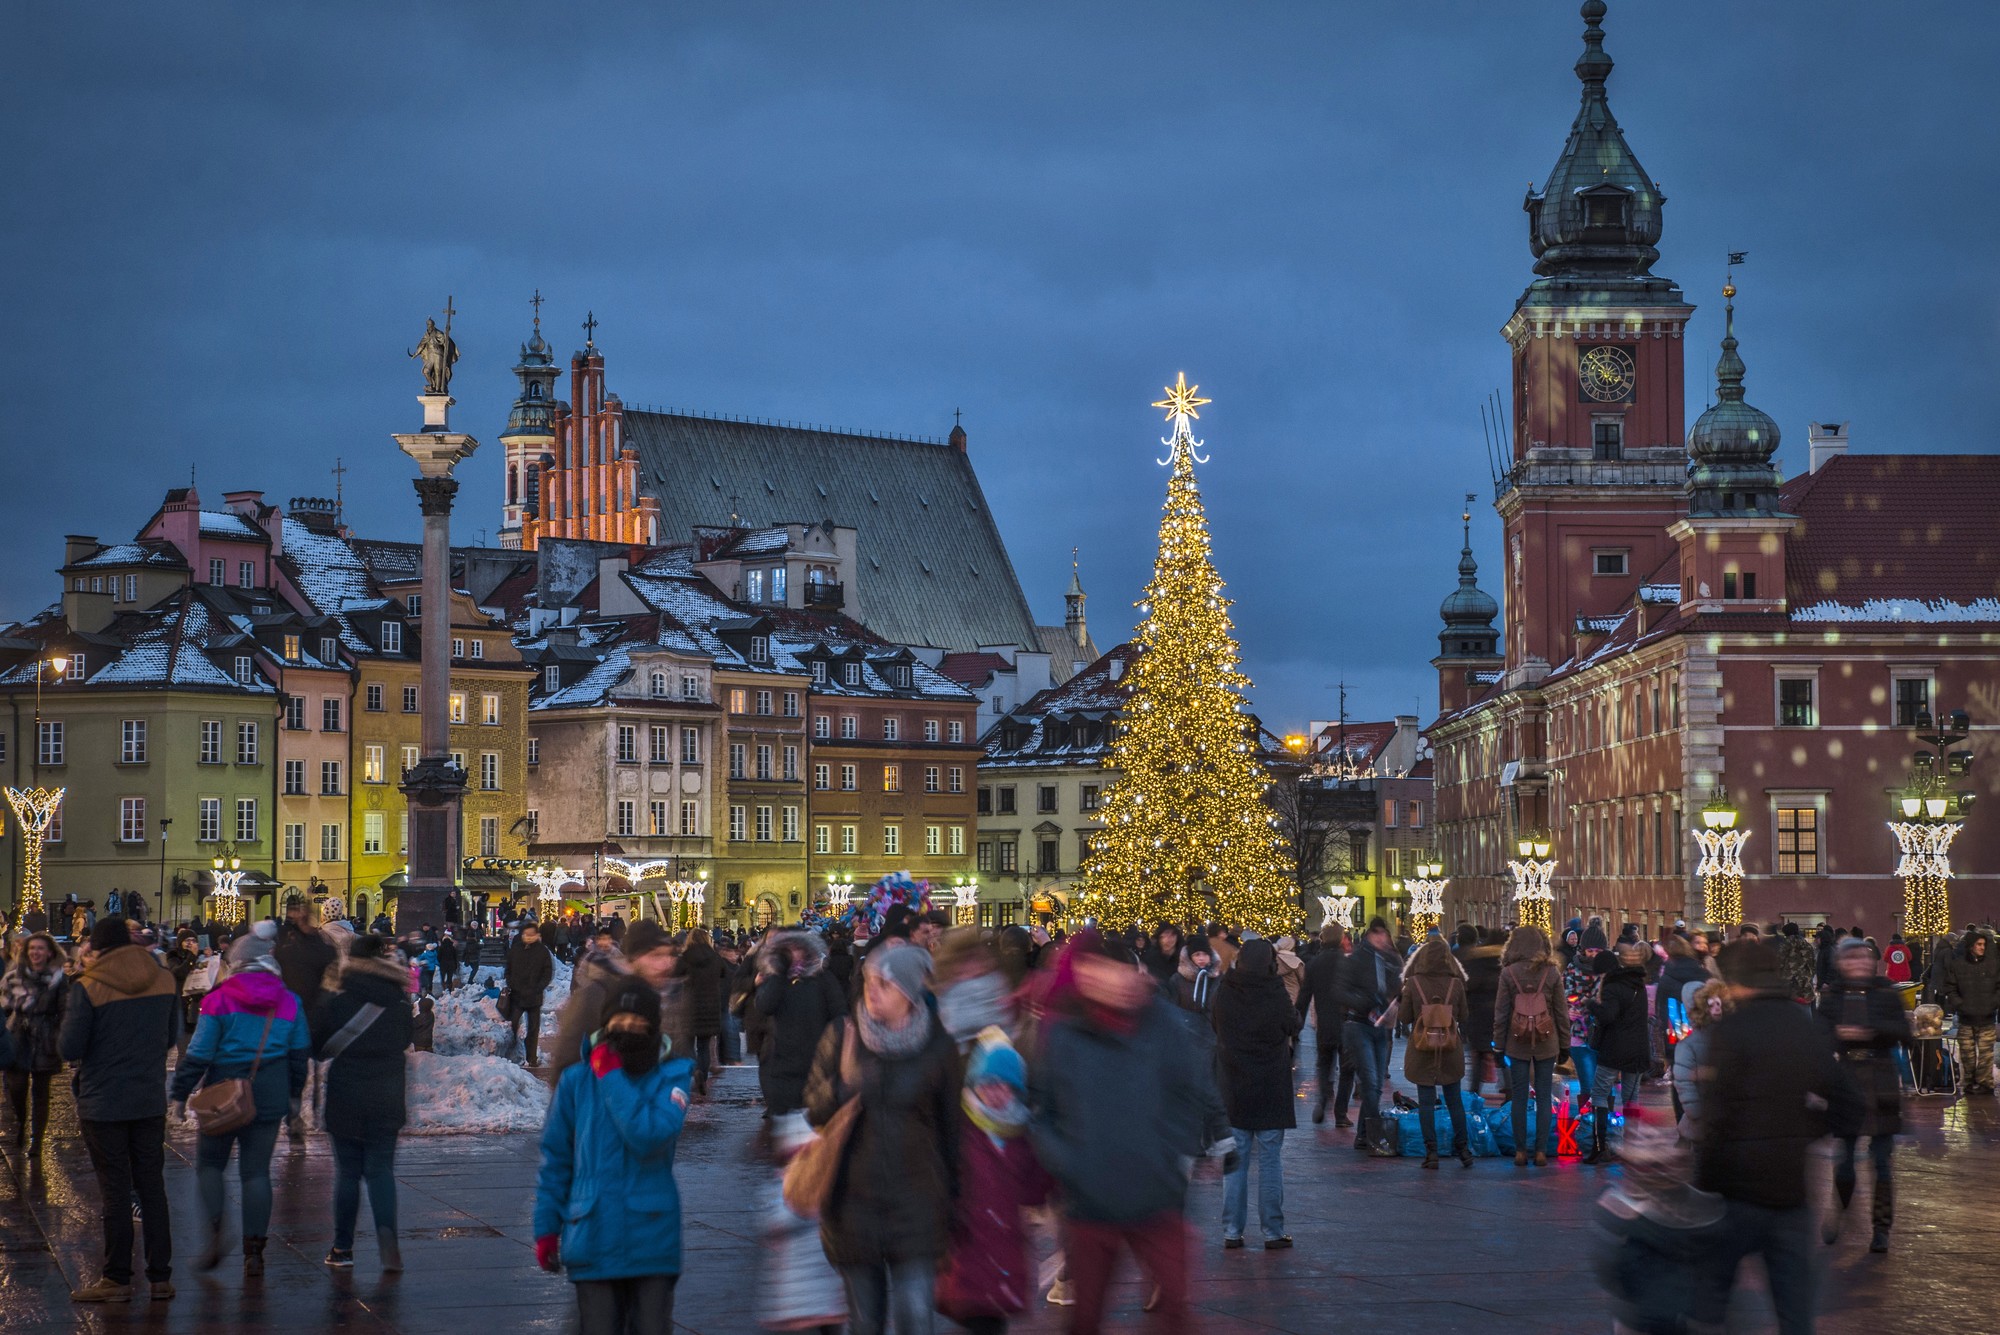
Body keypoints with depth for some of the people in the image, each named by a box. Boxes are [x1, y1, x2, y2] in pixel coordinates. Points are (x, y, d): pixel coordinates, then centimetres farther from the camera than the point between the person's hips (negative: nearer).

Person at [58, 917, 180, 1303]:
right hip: (151, 1100, 4)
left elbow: (69, 1048, -13)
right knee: (152, 1186, 10)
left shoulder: (88, 988, -14)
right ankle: (160, 1276, 12)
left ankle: (117, 1279, 9)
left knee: (115, 1191, 2)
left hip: (103, 1102, -4)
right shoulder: (164, 980, 2)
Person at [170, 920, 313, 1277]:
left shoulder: (219, 1000, -9)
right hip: (269, 1099, 3)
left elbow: (199, 1053, -9)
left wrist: (180, 1094, 0)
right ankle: (254, 1250, 6)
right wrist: (294, 1094, 23)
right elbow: (300, 1053, 10)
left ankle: (214, 1236, -3)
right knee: (257, 1171, 7)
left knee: (209, 1163, 13)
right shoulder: (289, 1002, 2)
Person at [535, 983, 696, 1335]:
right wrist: (546, 1227, 5)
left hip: (653, 1240, -1)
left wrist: (611, 1078, -14)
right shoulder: (576, 1080, 1)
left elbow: (652, 1137, -19)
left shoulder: (672, 1075, -2)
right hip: (594, 1240, 1)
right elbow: (555, 1159, 7)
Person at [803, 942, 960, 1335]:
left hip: (916, 1202, -2)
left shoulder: (938, 1047, -4)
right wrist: (843, 1084, -20)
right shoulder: (842, 1036, -2)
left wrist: (953, 1196, 7)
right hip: (853, 1197, 2)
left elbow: (950, 1126, 4)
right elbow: (815, 1112, 0)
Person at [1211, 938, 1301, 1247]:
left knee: (1235, 1162, 8)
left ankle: (1231, 1232, 8)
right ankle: (1273, 1232, 7)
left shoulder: (1224, 993, -7)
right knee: (1270, 1162, 5)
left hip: (1234, 1091, 3)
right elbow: (1293, 1025, 2)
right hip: (1271, 1090, -3)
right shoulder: (1276, 996, -16)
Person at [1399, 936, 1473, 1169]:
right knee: (1454, 1100, 14)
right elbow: (1464, 1017, 2)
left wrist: (1398, 1003, 14)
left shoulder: (1413, 983, -10)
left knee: (1426, 1102, 5)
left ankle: (1431, 1152, 3)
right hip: (1450, 1050, 1)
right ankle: (1462, 1148, 18)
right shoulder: (1456, 983, -7)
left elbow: (1405, 1015, -4)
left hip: (1422, 1051, -1)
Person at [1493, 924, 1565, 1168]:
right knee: (1543, 1097, 7)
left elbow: (1500, 1012, -5)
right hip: (1546, 1043, 1)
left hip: (1517, 1043, -1)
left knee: (1519, 1097, 6)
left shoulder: (1508, 973, -6)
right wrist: (1564, 1044, 9)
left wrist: (1499, 1044, 3)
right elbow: (1561, 1011, 1)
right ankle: (1541, 1151, 6)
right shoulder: (1552, 973, -3)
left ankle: (1520, 1151, 7)